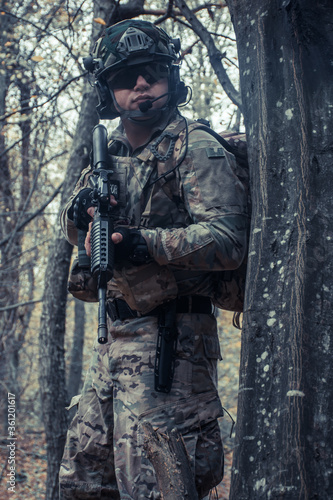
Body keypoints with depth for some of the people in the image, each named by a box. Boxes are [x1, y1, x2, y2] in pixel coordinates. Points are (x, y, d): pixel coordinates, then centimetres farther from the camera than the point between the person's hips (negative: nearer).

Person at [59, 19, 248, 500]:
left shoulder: (197, 149, -9)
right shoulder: (111, 153, 15)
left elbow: (229, 240, -20)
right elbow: (74, 230, 23)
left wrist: (147, 243, -32)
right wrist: (81, 210, -1)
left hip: (170, 344, -8)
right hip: (117, 337, 9)